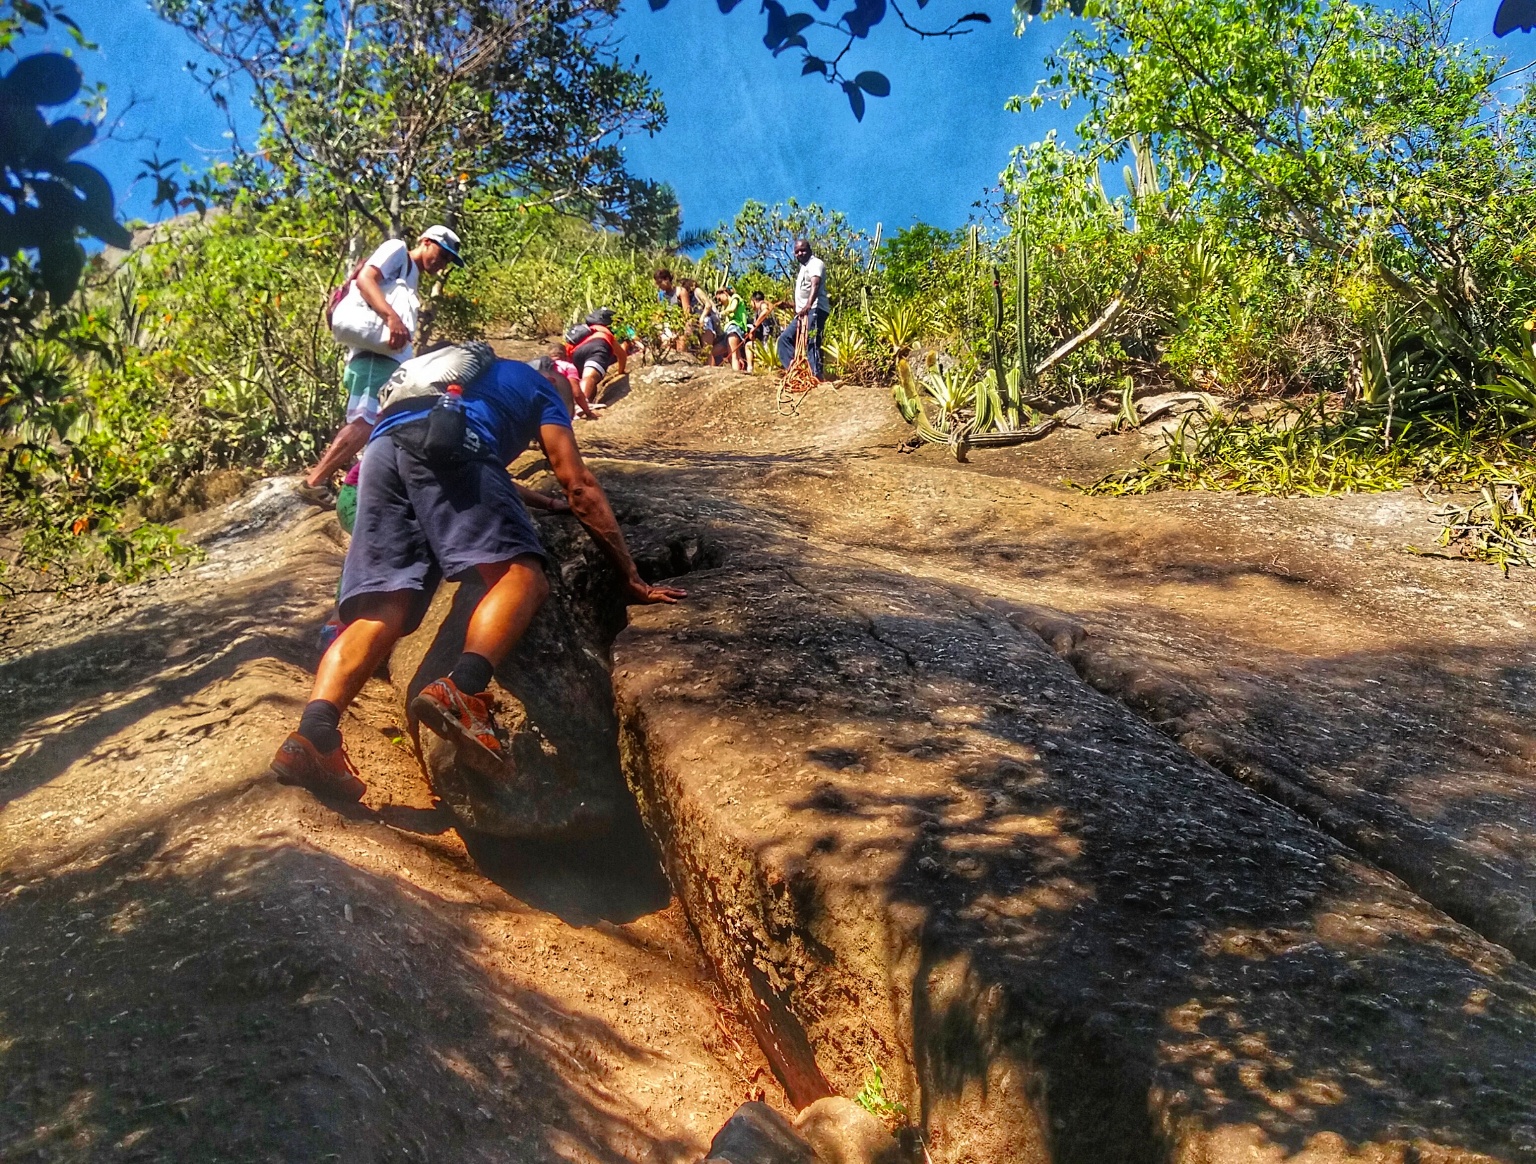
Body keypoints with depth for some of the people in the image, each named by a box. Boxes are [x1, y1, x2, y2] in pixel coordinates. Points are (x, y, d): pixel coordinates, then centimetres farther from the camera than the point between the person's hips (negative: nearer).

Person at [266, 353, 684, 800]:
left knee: (381, 609, -5)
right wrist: (632, 579, 18)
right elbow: (579, 486, 17)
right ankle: (461, 690, -42)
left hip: (380, 452, 6)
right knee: (521, 574, -14)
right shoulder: (543, 387, 27)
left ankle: (314, 733, -30)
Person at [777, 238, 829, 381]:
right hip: (803, 311, 10)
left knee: (811, 343, -20)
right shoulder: (803, 267, 25)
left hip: (815, 309, -10)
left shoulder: (815, 263, -6)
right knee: (785, 338, 7)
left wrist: (808, 305, -40)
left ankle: (816, 375, -26)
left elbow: (815, 285, -25)